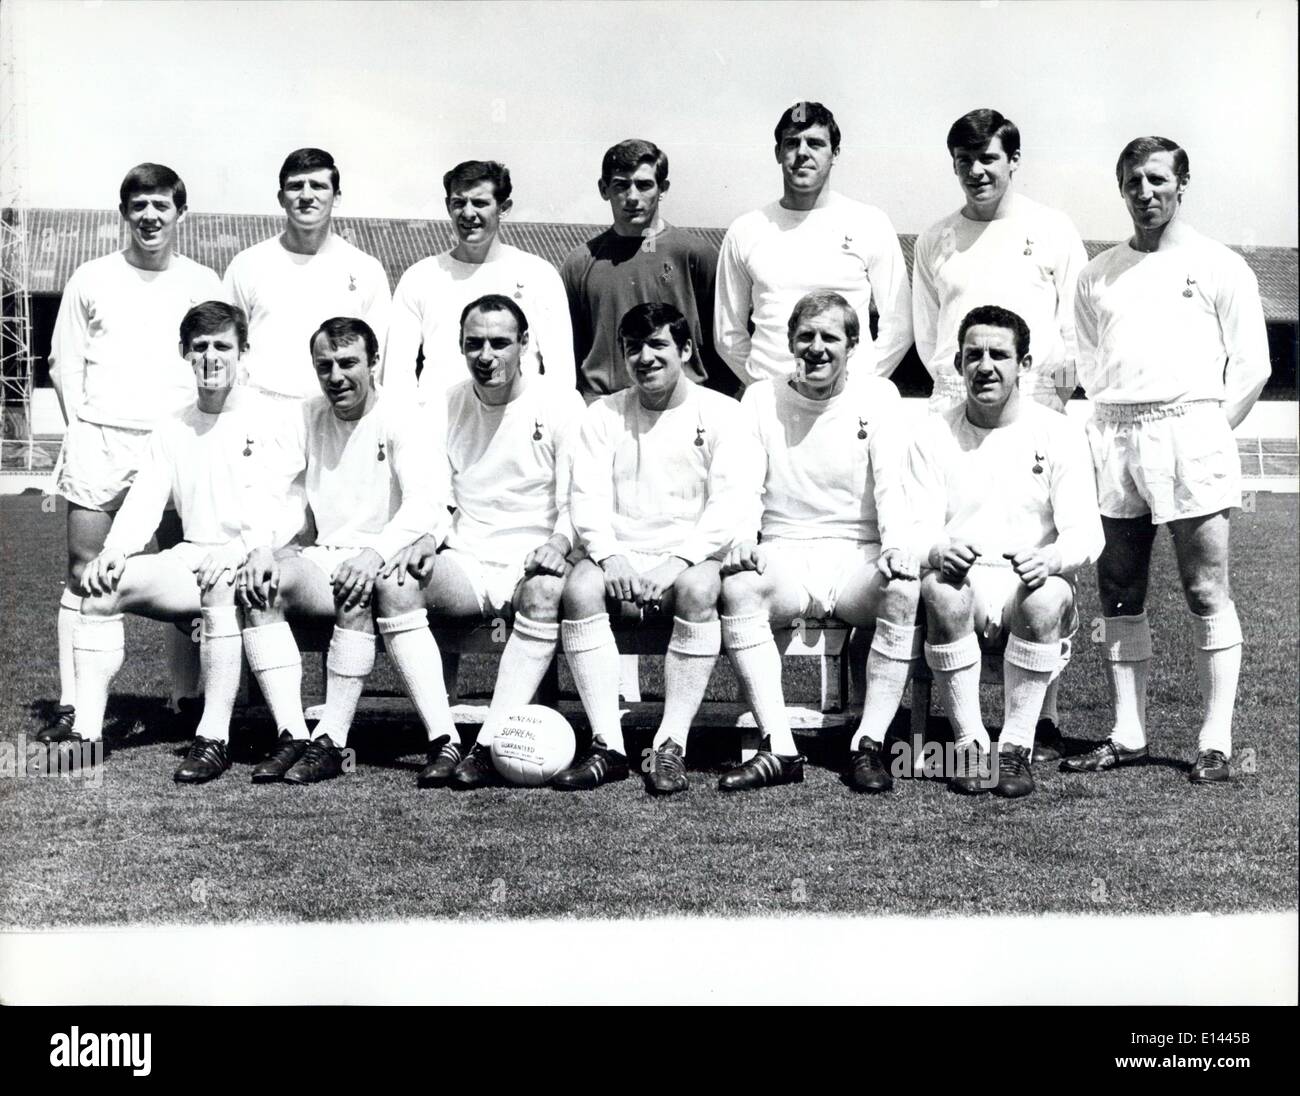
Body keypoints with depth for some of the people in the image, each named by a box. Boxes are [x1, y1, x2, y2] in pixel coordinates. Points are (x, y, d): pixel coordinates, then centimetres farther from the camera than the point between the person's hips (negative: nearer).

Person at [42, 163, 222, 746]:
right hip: (99, 439, 0)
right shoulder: (91, 279, 11)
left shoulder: (203, 284, 11)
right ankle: (72, 705, 0)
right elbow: (64, 362, 13)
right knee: (85, 572, -3)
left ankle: (187, 701, 6)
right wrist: (80, 428, 1)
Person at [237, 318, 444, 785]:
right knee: (258, 585, -24)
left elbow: (427, 502, -17)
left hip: (383, 563, -4)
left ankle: (330, 742, -31)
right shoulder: (309, 417, 13)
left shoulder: (403, 421, -3)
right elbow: (264, 487, 5)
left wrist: (375, 553, -35)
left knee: (359, 590, -37)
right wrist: (260, 548, -16)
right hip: (323, 558, 4)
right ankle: (292, 734, -27)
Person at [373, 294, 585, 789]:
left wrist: (559, 542, -21)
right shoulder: (446, 405, 12)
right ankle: (444, 742, -29)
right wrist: (425, 539, -6)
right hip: (464, 562, 3)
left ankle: (488, 747, -36)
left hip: (532, 562, -3)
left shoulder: (561, 405, 2)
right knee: (393, 586, -26)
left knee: (546, 592, -37)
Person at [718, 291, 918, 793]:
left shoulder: (878, 396, 7)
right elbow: (743, 485, 1)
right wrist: (740, 539, -21)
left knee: (907, 587, -33)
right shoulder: (761, 399, 10)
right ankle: (779, 748, -29)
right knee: (736, 584, -32)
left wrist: (895, 545, -25)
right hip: (783, 558, 1)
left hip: (857, 556, 0)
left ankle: (869, 744, -23)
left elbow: (890, 486, -4)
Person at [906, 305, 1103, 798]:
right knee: (941, 589, -34)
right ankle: (969, 741, -21)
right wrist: (938, 550, -26)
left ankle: (1016, 746, -21)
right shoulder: (932, 435, 6)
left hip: (1032, 585, 0)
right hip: (963, 582, 1)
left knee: (1047, 595, -34)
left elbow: (1086, 533, -3)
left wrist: (1050, 558, -26)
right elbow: (917, 530, 0)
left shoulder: (1059, 434, 4)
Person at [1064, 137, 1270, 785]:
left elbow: (1251, 365, 5)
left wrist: (1210, 432, -1)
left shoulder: (1219, 266, 8)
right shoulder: (1098, 275, 18)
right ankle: (1127, 736, 12)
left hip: (1189, 429, -4)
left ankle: (1216, 743, -3)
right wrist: (1111, 427, 8)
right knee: (1118, 595, 5)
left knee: (1206, 594, -5)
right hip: (1112, 437, 4)